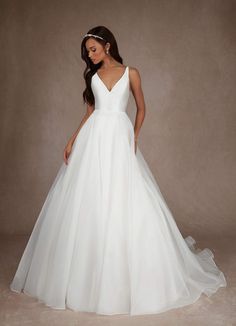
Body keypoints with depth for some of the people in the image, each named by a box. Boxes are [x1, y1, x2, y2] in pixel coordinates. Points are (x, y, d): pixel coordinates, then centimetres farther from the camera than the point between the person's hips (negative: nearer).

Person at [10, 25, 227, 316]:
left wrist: (135, 137, -2)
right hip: (93, 139, 3)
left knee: (125, 203, -5)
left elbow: (141, 108, 11)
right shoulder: (92, 75, 14)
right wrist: (72, 140, 6)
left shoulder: (130, 73, 6)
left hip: (119, 139, -3)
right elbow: (89, 112, 15)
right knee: (87, 203, 1)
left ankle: (128, 275, 11)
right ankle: (86, 275, 15)